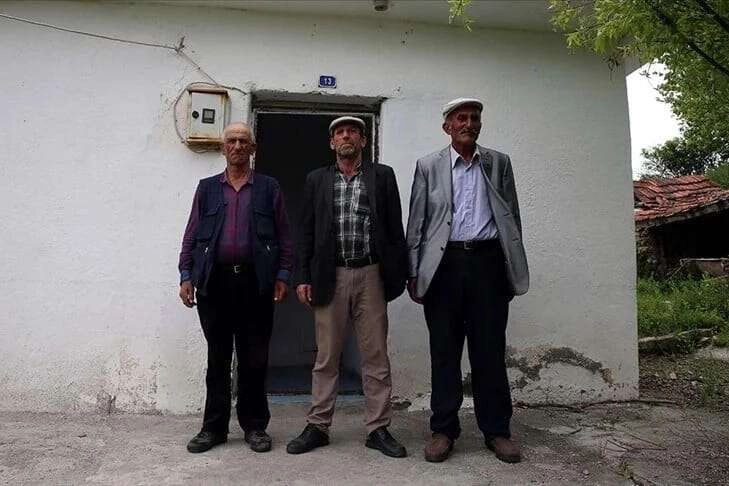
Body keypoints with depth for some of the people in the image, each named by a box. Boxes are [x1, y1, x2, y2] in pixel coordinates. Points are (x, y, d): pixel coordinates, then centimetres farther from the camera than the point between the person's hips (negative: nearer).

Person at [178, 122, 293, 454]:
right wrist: (186, 276, 2)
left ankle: (254, 426, 20)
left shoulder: (268, 188, 10)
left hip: (255, 282, -1)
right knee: (217, 358, 9)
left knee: (254, 358, 6)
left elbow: (283, 236, 6)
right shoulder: (207, 188, 14)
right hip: (215, 281, 1)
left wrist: (282, 276, -3)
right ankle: (214, 427, 21)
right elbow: (191, 236, 11)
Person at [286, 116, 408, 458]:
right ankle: (318, 426, 19)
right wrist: (302, 277, 1)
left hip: (370, 275, 0)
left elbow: (395, 228, 5)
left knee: (376, 356, 5)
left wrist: (401, 274, -1)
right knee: (326, 357, 7)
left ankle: (378, 428, 16)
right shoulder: (317, 180, 11)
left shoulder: (383, 176, 8)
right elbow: (306, 232, 8)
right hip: (330, 276, 1)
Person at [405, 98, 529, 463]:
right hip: (445, 263, 0)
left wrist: (512, 266, 6)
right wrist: (414, 273, -1)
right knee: (444, 351, 5)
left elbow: (512, 216, 11)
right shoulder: (428, 166, 8)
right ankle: (443, 430, 17)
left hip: (487, 260, 1)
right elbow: (416, 222, 5)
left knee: (490, 349, 6)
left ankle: (496, 430, 18)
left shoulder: (499, 163, 12)